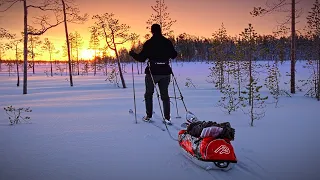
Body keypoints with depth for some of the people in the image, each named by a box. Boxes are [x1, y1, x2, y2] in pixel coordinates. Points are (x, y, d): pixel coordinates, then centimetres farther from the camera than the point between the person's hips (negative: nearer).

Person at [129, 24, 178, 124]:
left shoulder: (148, 43, -8)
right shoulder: (167, 42, 1)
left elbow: (142, 58, -7)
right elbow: (174, 55, 10)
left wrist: (132, 54, 10)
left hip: (152, 72, -3)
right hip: (165, 72, 3)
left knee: (148, 94, 15)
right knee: (165, 94, 11)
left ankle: (148, 116, 14)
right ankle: (167, 118, 5)